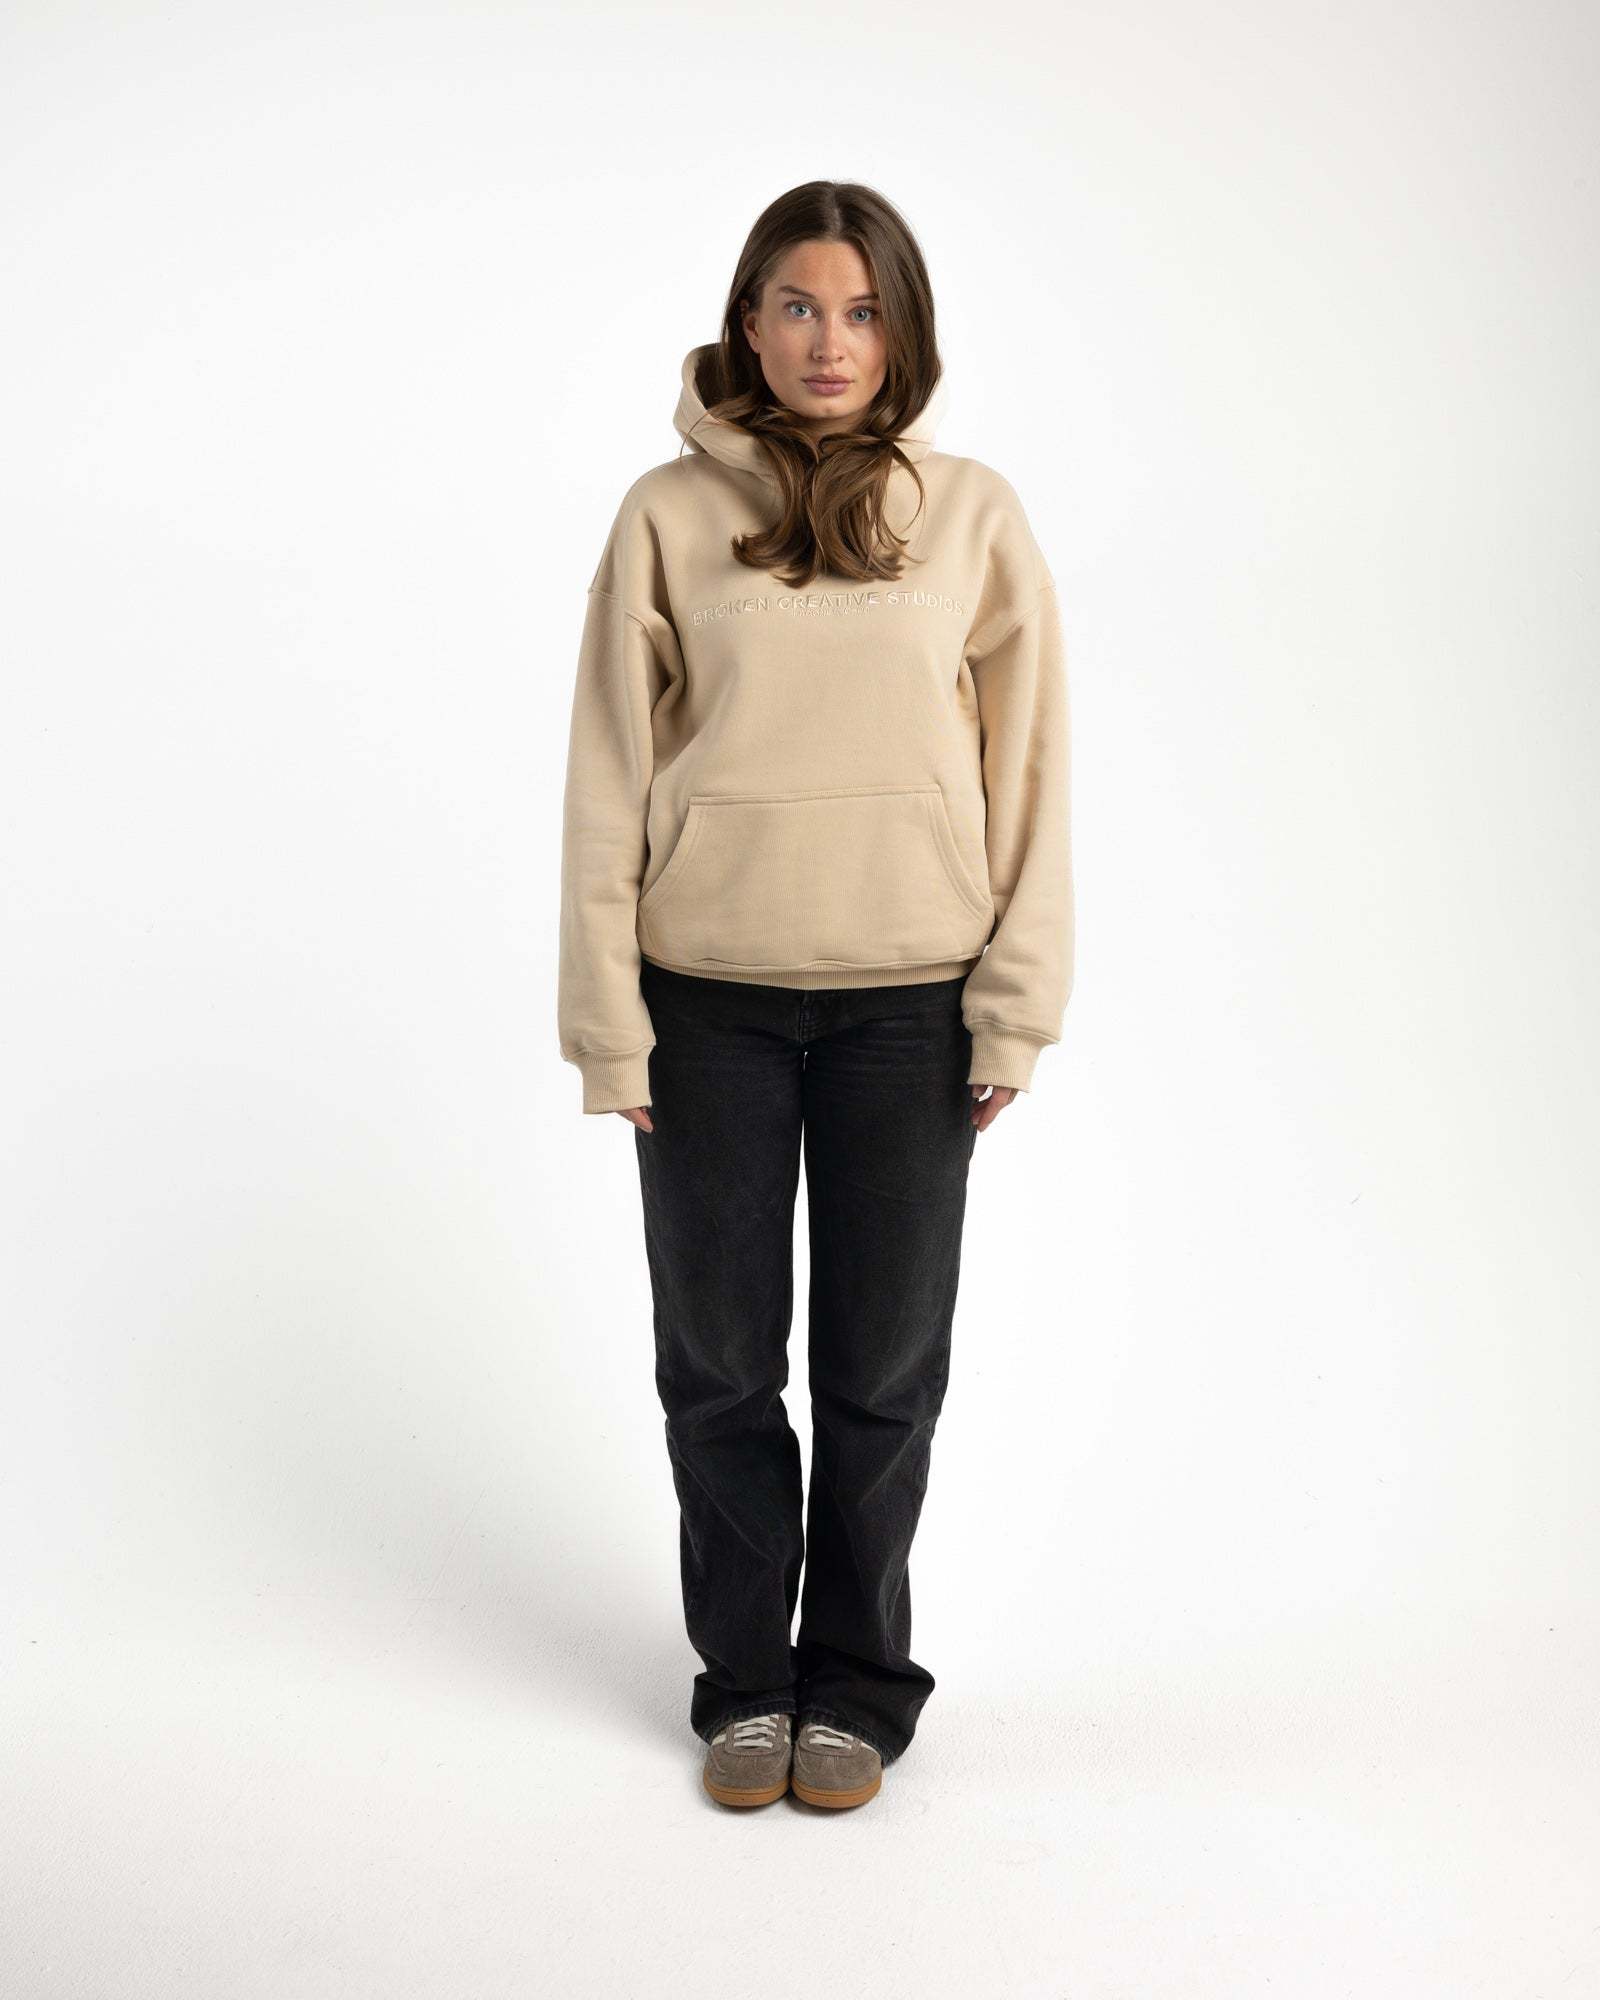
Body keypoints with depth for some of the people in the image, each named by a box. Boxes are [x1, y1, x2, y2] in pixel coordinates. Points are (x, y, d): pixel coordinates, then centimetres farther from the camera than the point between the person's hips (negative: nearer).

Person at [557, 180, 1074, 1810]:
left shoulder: (973, 516, 2)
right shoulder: (670, 515, 0)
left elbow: (1026, 774, 3)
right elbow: (610, 776, 0)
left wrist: (1016, 1008, -1)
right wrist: (608, 1019, -4)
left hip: (907, 1005, 0)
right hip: (709, 1000, 0)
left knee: (883, 1368, 9)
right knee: (718, 1364, 10)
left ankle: (855, 1681, 29)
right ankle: (744, 1677, 29)